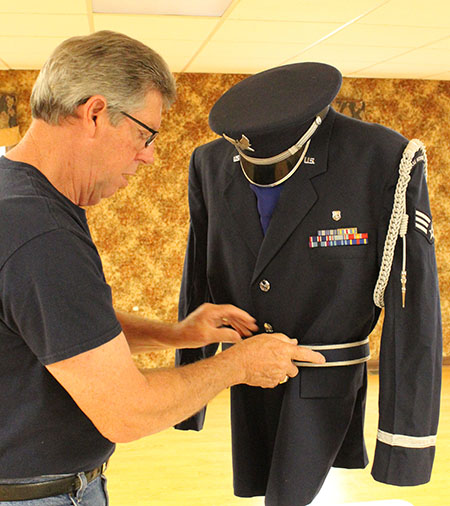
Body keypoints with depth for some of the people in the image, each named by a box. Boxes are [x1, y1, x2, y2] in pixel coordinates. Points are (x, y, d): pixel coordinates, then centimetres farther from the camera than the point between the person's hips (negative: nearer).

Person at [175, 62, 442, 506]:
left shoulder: (382, 160, -19)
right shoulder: (211, 165, -5)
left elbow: (413, 307, -16)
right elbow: (198, 284, 5)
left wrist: (406, 432, -14)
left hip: (325, 383, -4)